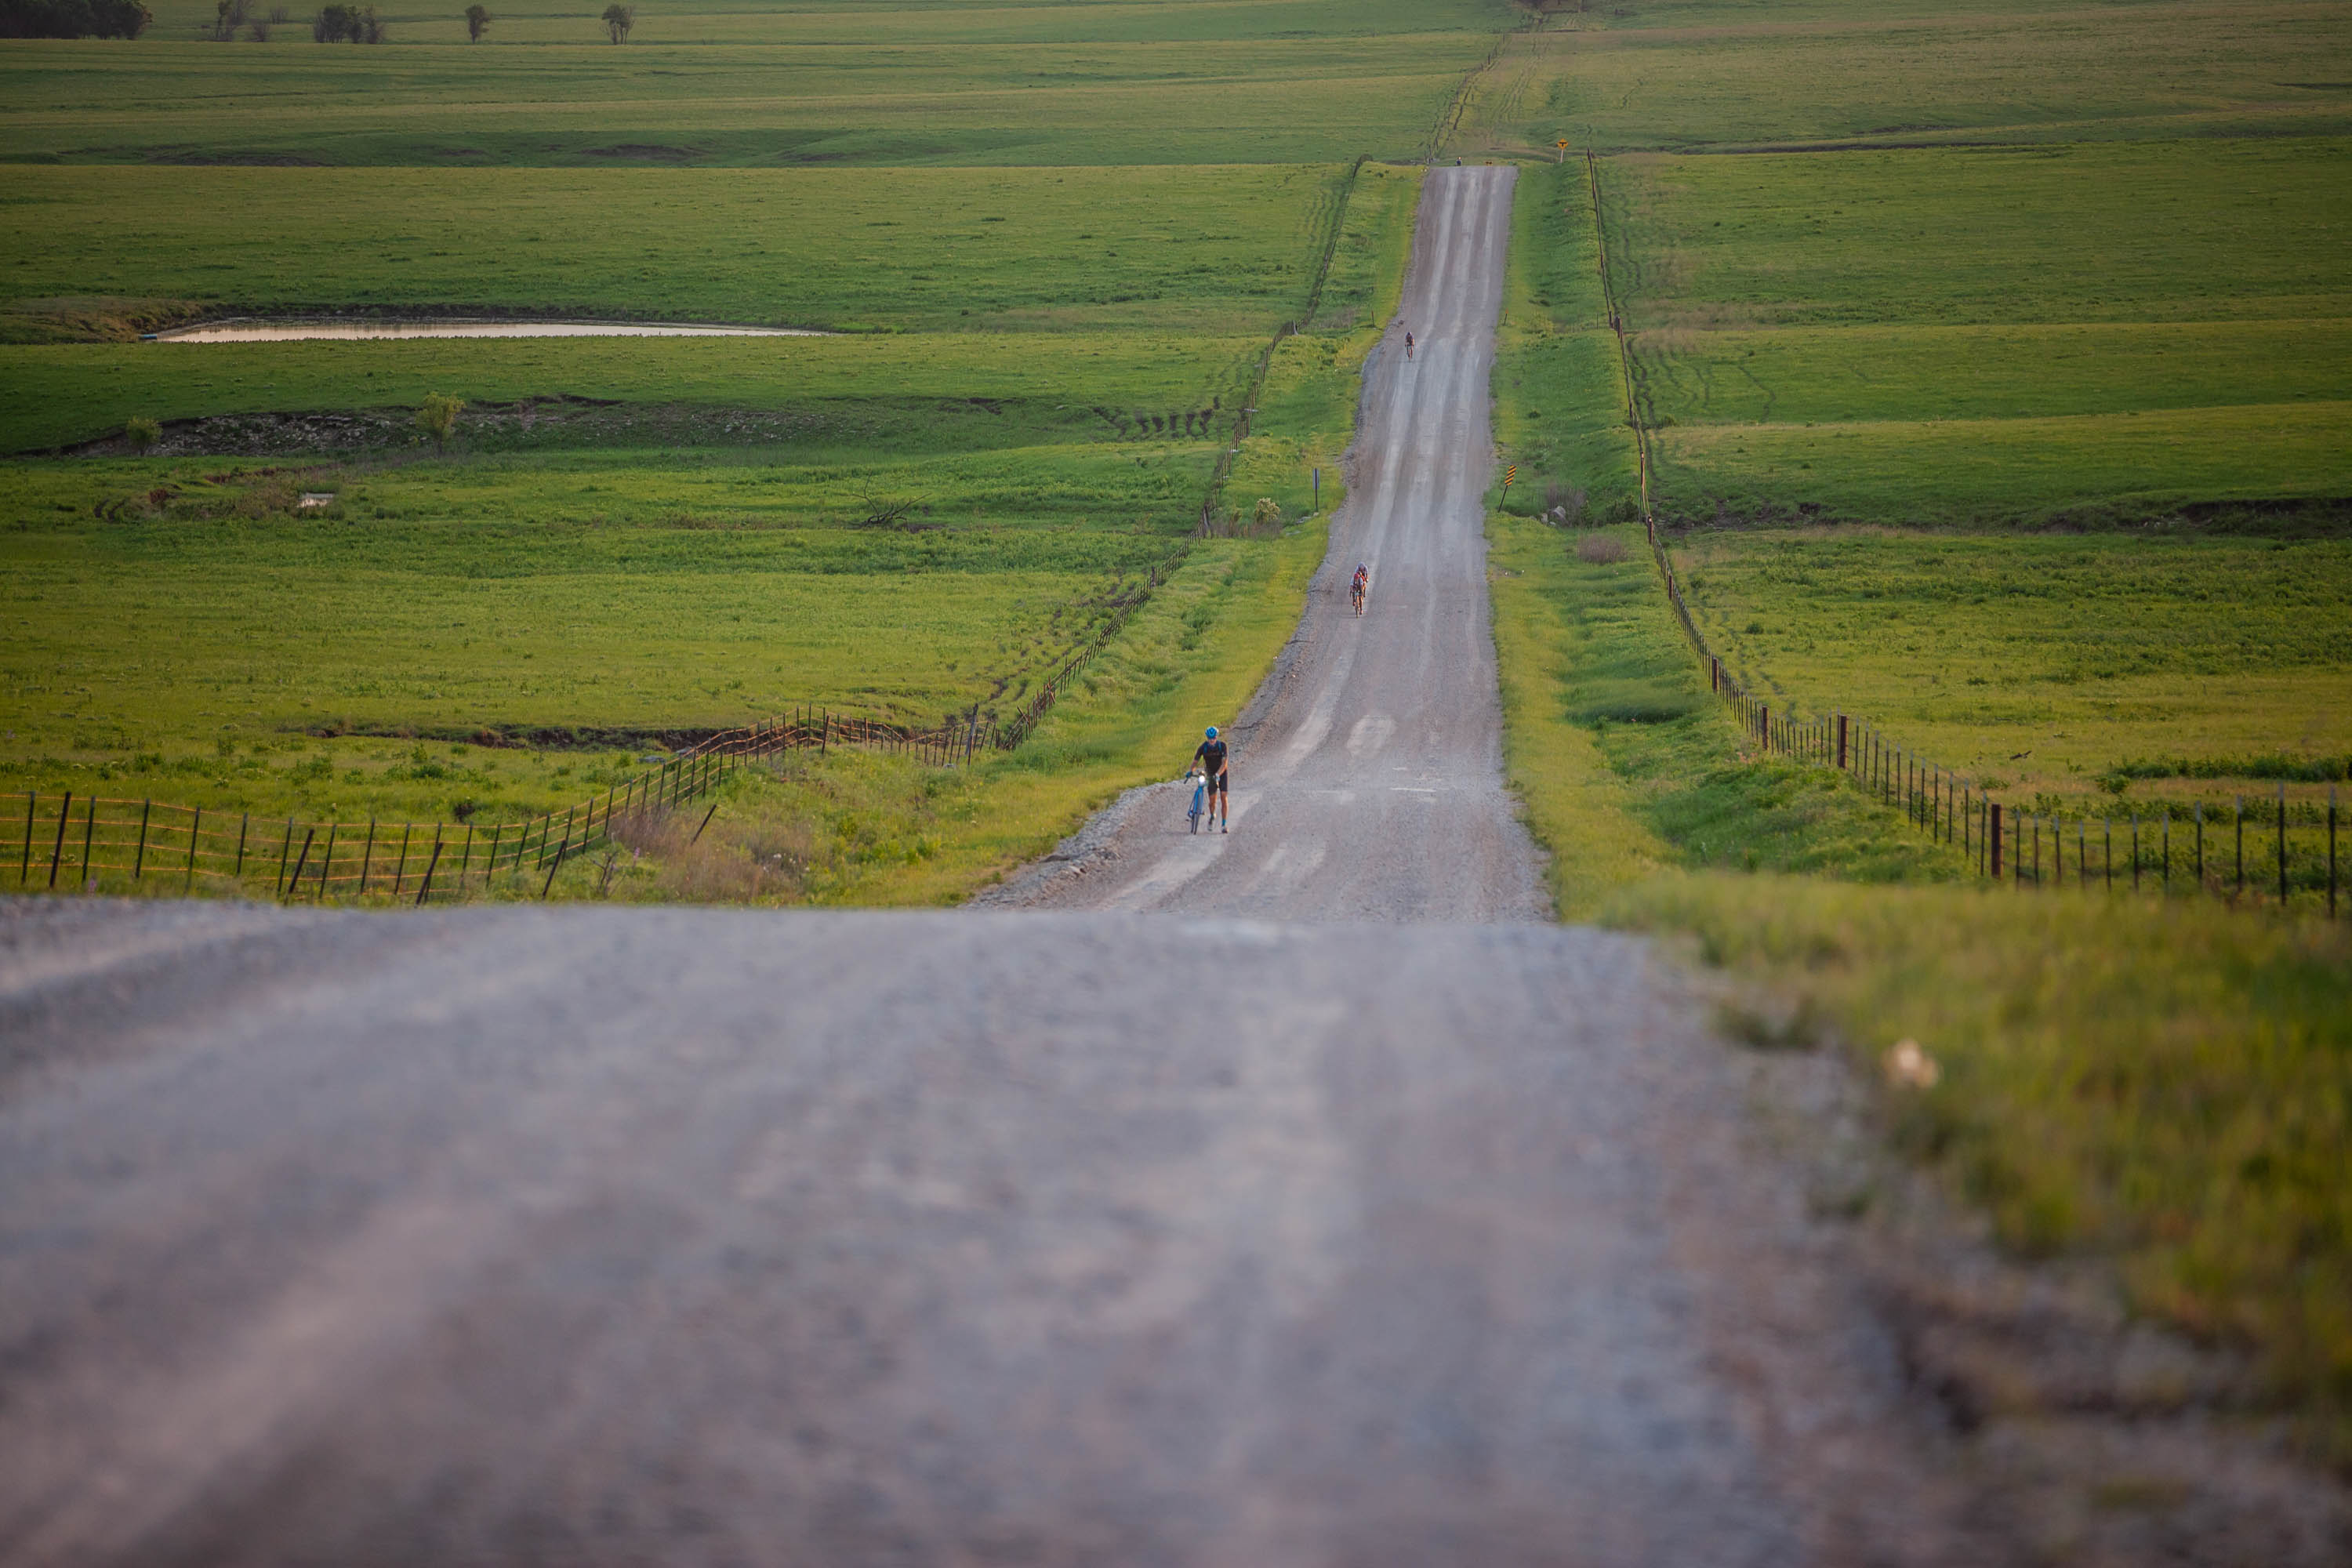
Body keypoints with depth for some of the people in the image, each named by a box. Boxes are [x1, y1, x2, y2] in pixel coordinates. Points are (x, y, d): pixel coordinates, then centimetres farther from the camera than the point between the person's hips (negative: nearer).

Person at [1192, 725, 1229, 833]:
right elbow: (1195, 761, -13)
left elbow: (1224, 763, -24)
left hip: (1222, 773, -1)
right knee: (1212, 800, -5)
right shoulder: (1203, 747, -15)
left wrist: (1218, 774, -37)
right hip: (1210, 774, 1)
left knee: (1223, 798, -13)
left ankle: (1224, 824, -12)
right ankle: (1212, 817, 28)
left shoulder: (1222, 745, -18)